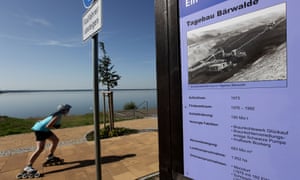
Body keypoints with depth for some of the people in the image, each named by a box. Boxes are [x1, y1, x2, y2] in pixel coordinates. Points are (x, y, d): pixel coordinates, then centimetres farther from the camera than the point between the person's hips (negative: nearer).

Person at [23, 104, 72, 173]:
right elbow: (48, 126, -29)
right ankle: (28, 166, -14)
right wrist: (56, 126, -10)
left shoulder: (57, 114, 7)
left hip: (44, 129, 10)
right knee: (40, 148, -17)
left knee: (56, 140, 15)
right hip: (40, 129, -10)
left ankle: (50, 156, 30)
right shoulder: (58, 116, -23)